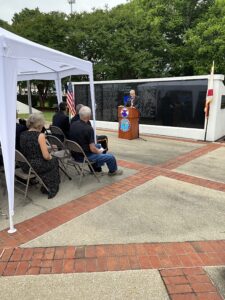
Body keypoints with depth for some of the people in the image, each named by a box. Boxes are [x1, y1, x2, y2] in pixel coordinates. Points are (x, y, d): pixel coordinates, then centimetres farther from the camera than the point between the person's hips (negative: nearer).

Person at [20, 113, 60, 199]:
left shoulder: (22, 134, 2)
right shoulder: (40, 135, -17)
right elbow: (46, 156, -19)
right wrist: (50, 156, 4)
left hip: (24, 166, 6)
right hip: (36, 166, -6)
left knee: (50, 160, 28)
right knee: (54, 161, 22)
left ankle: (46, 187, 33)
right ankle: (51, 189, 32)